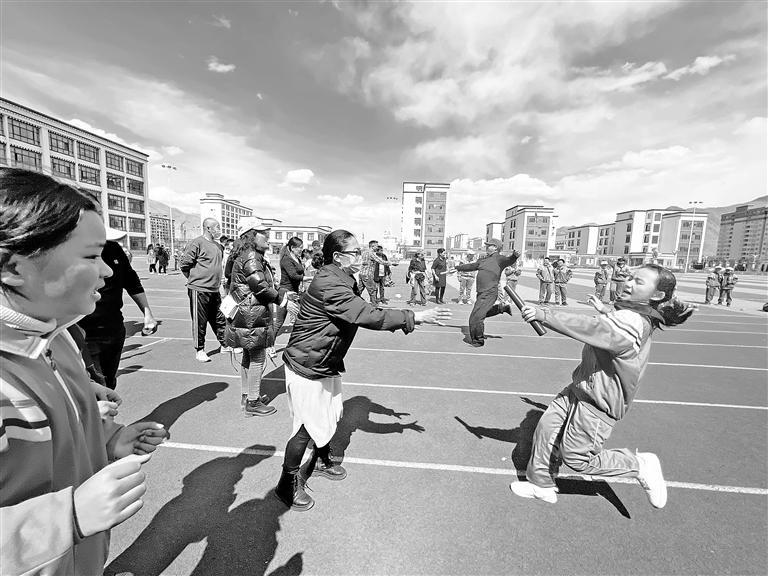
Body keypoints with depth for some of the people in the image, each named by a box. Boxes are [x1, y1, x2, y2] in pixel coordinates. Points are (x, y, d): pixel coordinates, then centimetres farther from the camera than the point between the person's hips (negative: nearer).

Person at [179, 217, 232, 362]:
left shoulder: (219, 246, 13)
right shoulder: (197, 243, -11)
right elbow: (184, 264, -11)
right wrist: (194, 279, -2)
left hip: (214, 290, 7)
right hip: (199, 290, -7)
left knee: (219, 319, 14)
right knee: (199, 322, 3)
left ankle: (225, 345, 26)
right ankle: (199, 351, 15)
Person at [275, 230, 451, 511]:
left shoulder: (344, 281, 4)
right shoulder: (328, 284, -29)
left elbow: (364, 312, 8)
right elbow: (367, 316, -34)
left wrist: (404, 319, 0)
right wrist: (415, 317, -29)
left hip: (328, 364, 9)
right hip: (306, 367, -9)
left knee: (330, 416, 21)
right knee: (307, 426, 4)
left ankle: (321, 461, 47)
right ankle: (288, 483, 28)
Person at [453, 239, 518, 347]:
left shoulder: (499, 259, -6)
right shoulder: (483, 259, 18)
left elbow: (509, 260, -24)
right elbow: (471, 266, 30)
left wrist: (514, 255, -46)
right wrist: (457, 268, 36)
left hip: (489, 293, -9)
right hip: (481, 293, 9)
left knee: (476, 317, -7)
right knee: (483, 313, 23)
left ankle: (478, 340, 11)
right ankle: (502, 307, 34)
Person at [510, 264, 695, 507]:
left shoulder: (632, 321, -25)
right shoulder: (631, 314, 7)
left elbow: (593, 327, -43)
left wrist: (544, 315, -47)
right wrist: (603, 308, 42)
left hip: (599, 402, -9)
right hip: (581, 388, 9)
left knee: (575, 458, 3)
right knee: (545, 428, 8)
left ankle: (641, 466, 23)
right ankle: (541, 484, 26)